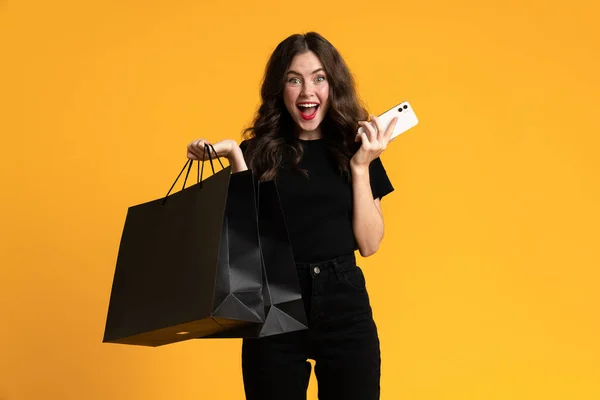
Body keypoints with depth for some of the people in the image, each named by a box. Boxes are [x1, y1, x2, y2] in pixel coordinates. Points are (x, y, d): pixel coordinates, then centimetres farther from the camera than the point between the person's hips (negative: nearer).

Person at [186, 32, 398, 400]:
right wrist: (235, 157, -10)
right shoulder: (259, 151, 3)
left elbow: (369, 244, 0)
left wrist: (361, 167, -8)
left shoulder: (355, 149, 6)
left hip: (345, 308, 1)